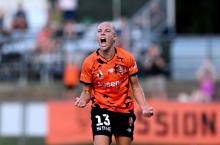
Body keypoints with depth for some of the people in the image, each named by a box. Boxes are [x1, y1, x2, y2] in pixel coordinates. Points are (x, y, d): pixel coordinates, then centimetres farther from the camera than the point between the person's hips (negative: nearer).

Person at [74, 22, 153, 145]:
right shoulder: (89, 63, -7)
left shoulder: (127, 58, -5)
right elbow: (87, 91, 2)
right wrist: (83, 100, -21)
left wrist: (144, 107, -8)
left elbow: (135, 86, 5)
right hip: (101, 110, -2)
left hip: (125, 111, 2)